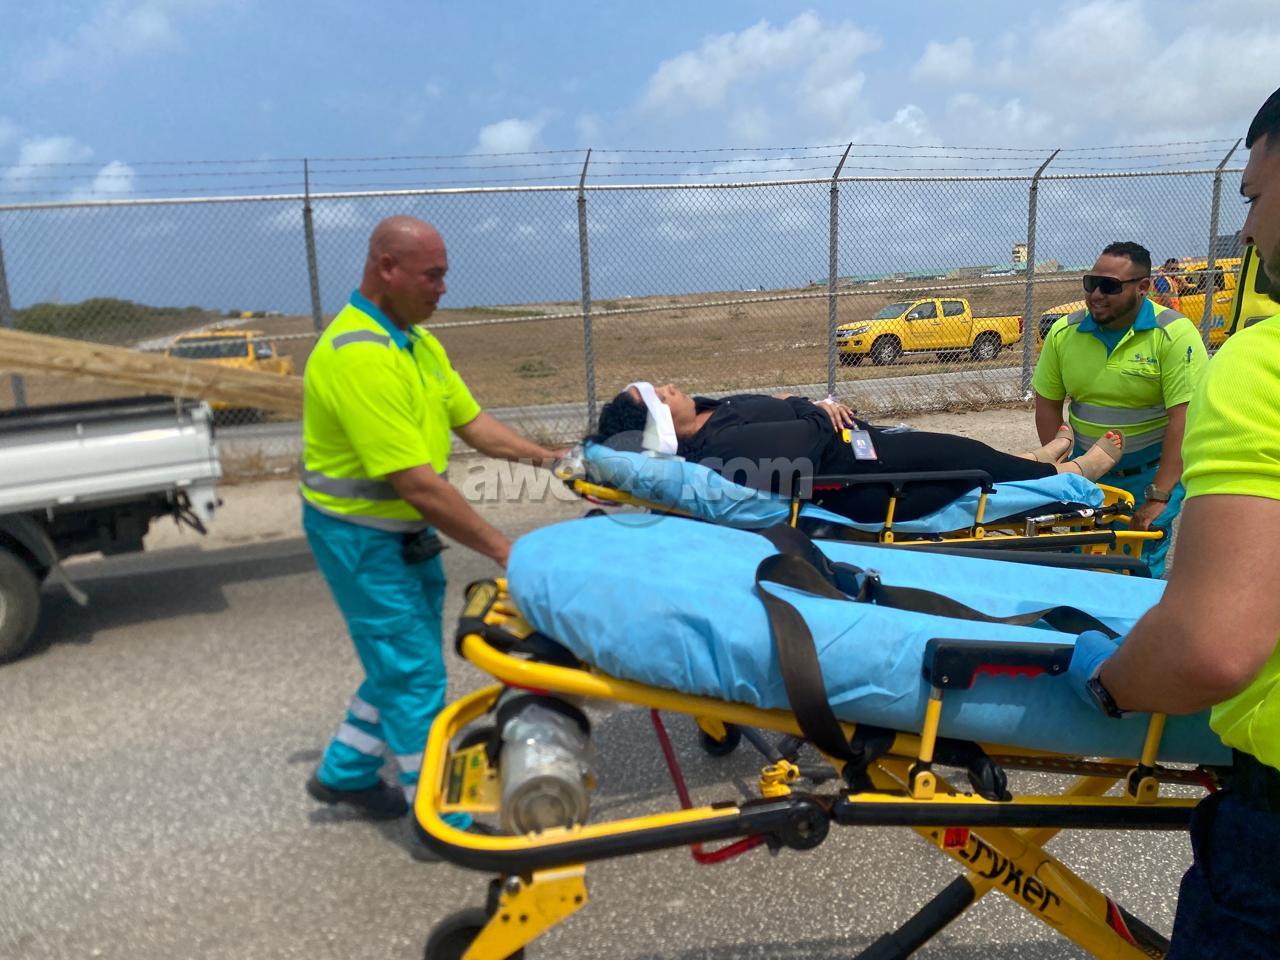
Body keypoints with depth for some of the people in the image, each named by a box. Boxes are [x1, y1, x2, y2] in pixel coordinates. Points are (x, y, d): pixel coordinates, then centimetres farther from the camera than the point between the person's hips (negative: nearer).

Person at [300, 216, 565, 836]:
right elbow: (418, 483, -30)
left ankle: (344, 773, 39)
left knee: (403, 661, 20)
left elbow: (471, 422, 6)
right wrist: (502, 551, -26)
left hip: (407, 530, 9)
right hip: (361, 536, -9)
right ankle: (442, 818, 16)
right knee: (414, 673, 0)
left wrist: (546, 458, -6)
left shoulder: (419, 342, 5)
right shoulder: (358, 355, -27)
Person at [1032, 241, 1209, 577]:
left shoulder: (1174, 334, -15)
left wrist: (1158, 496, -21)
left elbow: (1185, 419, -19)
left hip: (1152, 470, -3)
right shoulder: (1064, 332, -4)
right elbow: (1048, 404, 3)